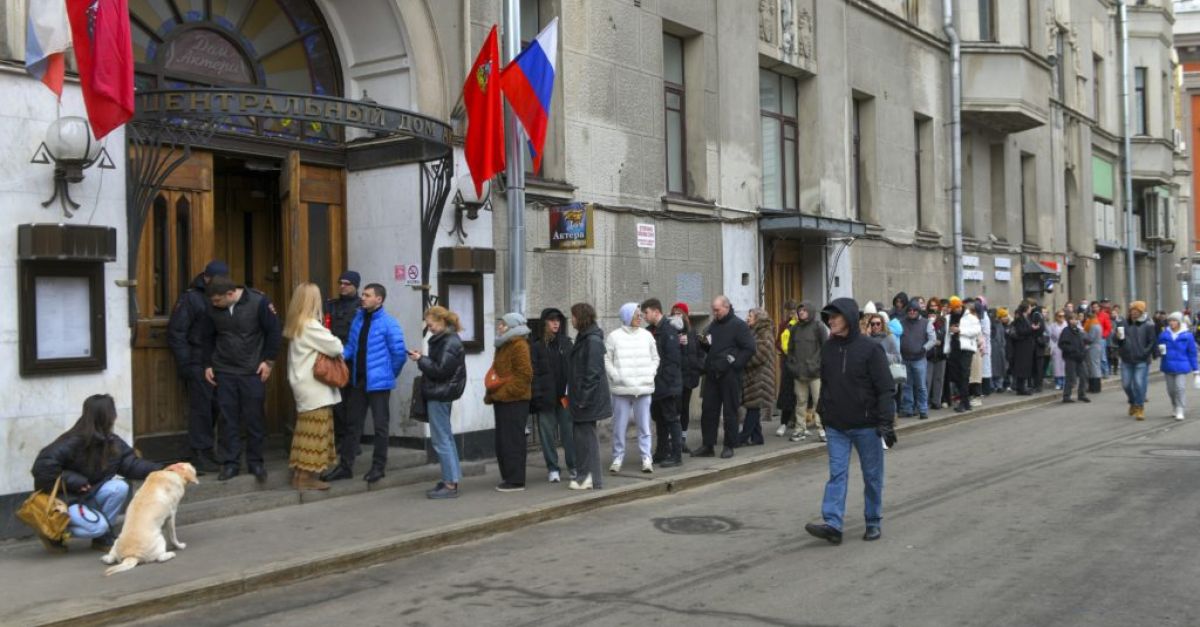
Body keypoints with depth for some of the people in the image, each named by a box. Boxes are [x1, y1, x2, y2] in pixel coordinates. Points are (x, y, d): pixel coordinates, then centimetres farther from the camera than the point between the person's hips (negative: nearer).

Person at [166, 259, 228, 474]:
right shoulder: (190, 299, -5)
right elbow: (175, 333, -9)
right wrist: (185, 364, -12)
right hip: (198, 365, -6)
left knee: (213, 407, 8)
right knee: (201, 408, -4)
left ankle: (207, 450, 20)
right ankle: (200, 457, 3)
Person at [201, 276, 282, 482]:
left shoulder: (259, 302, -14)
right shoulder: (214, 309, -3)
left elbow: (275, 331, -8)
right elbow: (208, 337, 12)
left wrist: (269, 360, -9)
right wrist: (208, 364, 8)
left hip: (252, 372, -3)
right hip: (224, 371, 3)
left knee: (254, 418, 5)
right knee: (228, 419, 6)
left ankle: (255, 462, 17)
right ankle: (230, 463, 14)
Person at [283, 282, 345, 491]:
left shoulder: (296, 324, 13)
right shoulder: (310, 325, -17)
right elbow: (335, 346, -16)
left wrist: (332, 350, -2)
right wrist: (338, 350, 5)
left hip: (306, 386, 9)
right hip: (313, 387, -9)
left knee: (307, 431, 13)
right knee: (314, 432, -4)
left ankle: (300, 473, 16)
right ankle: (305, 477, -1)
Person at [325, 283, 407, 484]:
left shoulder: (388, 323, -15)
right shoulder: (358, 318, 7)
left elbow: (399, 353, -13)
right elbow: (351, 346, 10)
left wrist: (389, 374, -2)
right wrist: (341, 354, -10)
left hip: (378, 382, -7)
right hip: (358, 380, 7)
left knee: (380, 425, 6)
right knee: (353, 423, 13)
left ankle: (378, 467, 16)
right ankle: (345, 466, 21)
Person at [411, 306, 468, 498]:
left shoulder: (449, 342, -17)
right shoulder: (444, 339, 14)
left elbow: (440, 370, -21)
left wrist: (421, 360, -11)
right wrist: (422, 359, 1)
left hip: (440, 395, -11)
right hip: (440, 394, 11)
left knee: (441, 439, -7)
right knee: (446, 437, 14)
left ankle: (450, 484, -4)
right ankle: (451, 480, 21)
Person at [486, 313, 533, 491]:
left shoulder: (519, 345, -10)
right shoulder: (503, 346, 19)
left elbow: (524, 374, -17)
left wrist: (505, 392, -18)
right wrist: (491, 394, 11)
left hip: (514, 401, -10)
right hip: (502, 400, 10)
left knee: (512, 441, -6)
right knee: (502, 441, 12)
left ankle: (515, 480, -1)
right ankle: (508, 477, 19)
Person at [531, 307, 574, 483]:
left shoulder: (566, 343, 7)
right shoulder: (537, 346, 1)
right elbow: (534, 373, -2)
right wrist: (537, 395, -11)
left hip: (565, 395, 1)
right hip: (546, 396, -1)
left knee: (569, 431, 3)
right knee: (548, 433, 4)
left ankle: (573, 465, 16)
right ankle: (553, 468, 12)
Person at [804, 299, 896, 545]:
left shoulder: (870, 349, -11)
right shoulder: (828, 348, 4)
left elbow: (885, 388, -13)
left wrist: (886, 422, -17)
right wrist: (823, 411, 16)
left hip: (866, 425, -4)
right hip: (836, 426, 4)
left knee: (872, 476, 9)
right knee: (837, 474, -3)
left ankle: (874, 522, 21)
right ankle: (833, 525, -7)